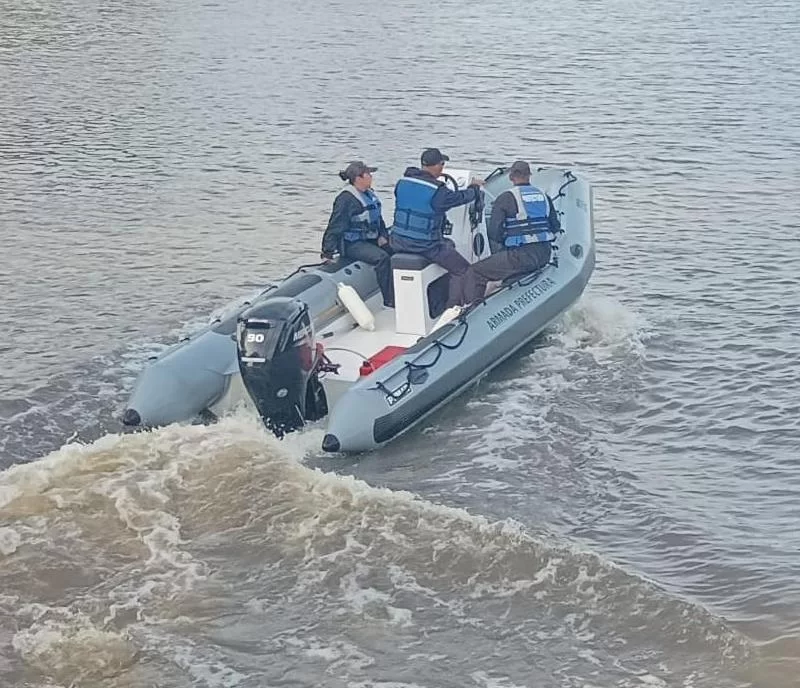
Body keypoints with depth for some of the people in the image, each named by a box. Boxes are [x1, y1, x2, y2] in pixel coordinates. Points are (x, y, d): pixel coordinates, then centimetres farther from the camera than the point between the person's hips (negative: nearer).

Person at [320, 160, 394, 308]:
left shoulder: (369, 194, 12)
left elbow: (378, 218, 22)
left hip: (370, 240, 9)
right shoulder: (346, 199, -16)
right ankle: (389, 300, -26)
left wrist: (383, 235, 5)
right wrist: (327, 252, -16)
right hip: (352, 244, -9)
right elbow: (335, 226, -15)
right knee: (382, 258, -30)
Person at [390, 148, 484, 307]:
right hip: (425, 245, -8)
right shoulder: (437, 191, -18)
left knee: (449, 245, 32)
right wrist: (474, 186, 21)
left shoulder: (402, 182, 2)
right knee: (462, 270, 6)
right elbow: (461, 197, -2)